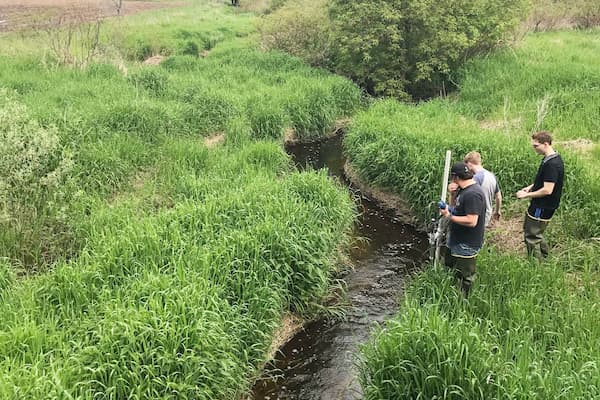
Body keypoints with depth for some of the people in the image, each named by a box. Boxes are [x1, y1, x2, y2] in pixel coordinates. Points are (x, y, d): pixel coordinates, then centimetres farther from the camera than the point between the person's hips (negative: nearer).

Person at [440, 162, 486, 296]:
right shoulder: (463, 190, 7)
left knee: (465, 278, 4)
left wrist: (449, 216, -22)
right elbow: (457, 207, 20)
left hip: (466, 246, -11)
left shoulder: (473, 194, -26)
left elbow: (471, 221, -32)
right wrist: (453, 194, 1)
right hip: (456, 242, 11)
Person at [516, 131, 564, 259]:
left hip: (542, 208, -10)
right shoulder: (552, 159, 6)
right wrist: (531, 187, 7)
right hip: (540, 206, 10)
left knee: (531, 237, 0)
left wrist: (527, 195, -17)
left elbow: (547, 190, -28)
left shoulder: (552, 164, -26)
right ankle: (544, 257, 37)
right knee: (536, 234, 24)